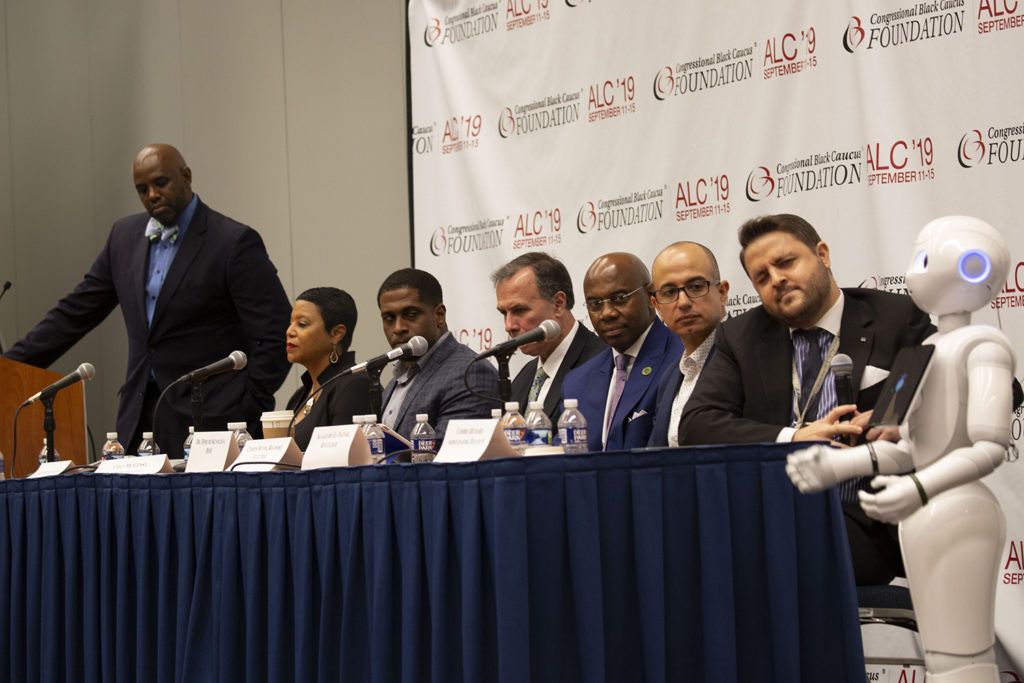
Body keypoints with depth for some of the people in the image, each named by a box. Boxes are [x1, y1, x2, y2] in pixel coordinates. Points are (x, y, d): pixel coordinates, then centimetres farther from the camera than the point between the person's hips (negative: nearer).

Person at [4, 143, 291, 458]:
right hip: (140, 418, 5)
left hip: (209, 420, -5)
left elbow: (274, 336, -9)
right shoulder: (124, 235, 12)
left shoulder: (235, 242, -7)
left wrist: (248, 417, -13)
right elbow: (75, 313, 17)